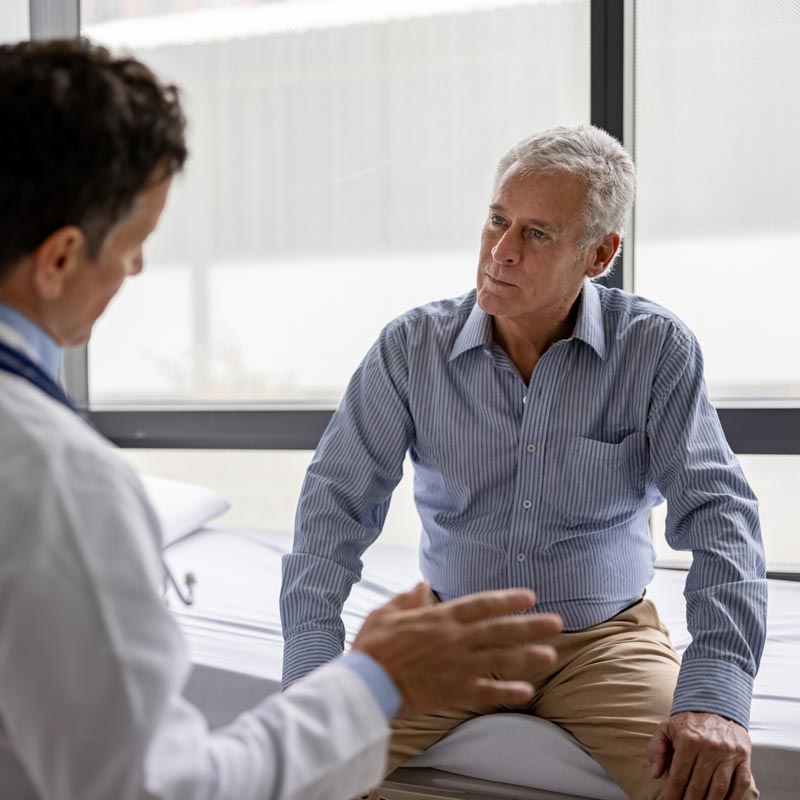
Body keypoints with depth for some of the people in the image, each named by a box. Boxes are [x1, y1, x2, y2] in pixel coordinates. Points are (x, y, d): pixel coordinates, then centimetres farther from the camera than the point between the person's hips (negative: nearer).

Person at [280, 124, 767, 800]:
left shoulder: (655, 348, -8)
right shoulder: (413, 347, -5)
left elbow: (716, 510, -13)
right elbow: (338, 499, -6)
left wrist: (717, 692, -27)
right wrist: (312, 667, -19)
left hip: (603, 636, -1)